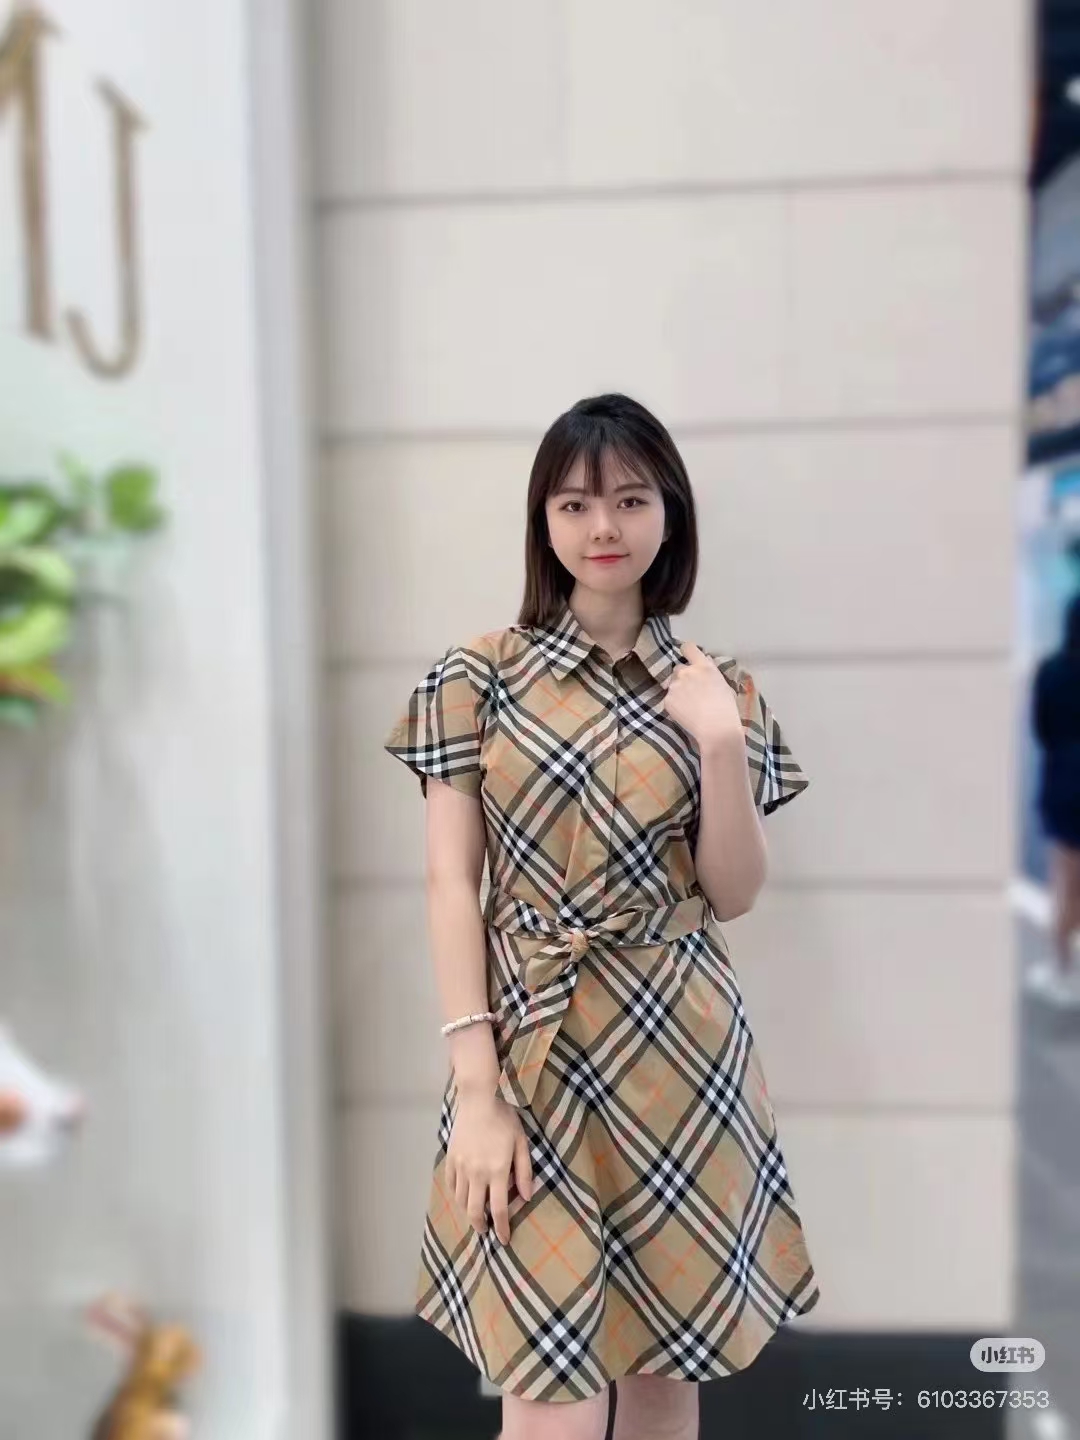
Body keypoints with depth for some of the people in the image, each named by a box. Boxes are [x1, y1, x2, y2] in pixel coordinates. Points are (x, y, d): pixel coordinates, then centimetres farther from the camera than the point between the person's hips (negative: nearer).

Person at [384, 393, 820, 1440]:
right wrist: (476, 1087, -11)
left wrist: (721, 743, -12)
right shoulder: (478, 675, -2)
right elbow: (450, 885, -5)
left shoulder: (716, 690, 5)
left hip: (675, 1040, 3)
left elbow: (732, 896, 3)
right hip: (528, 1039, -2)